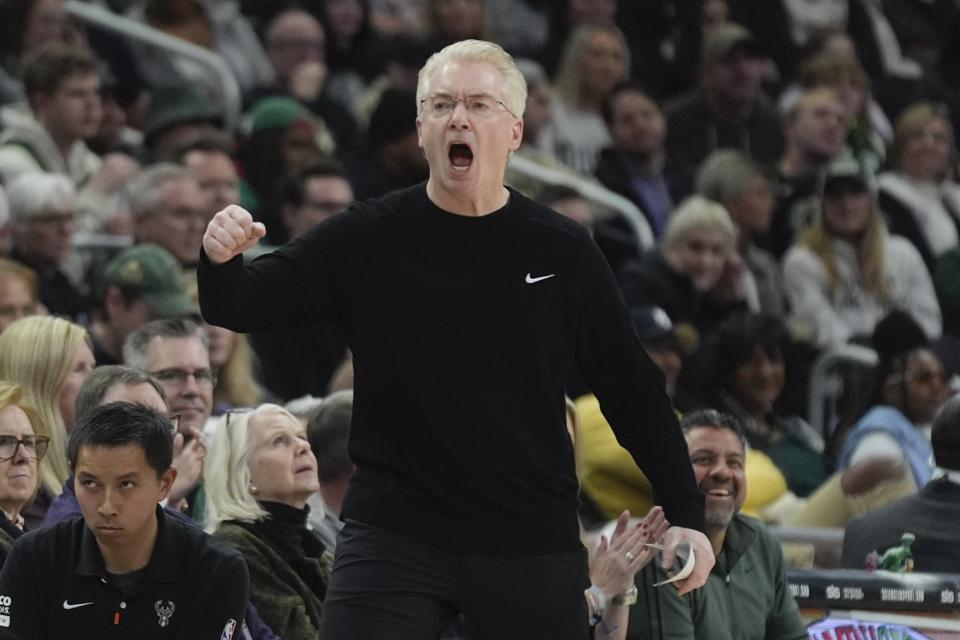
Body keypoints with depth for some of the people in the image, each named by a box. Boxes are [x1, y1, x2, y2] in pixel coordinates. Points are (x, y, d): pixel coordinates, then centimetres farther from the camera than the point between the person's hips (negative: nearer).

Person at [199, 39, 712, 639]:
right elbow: (242, 307, -2)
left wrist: (687, 515, 1)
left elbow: (633, 390, 7)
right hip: (393, 536, -1)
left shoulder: (562, 251, 2)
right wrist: (222, 261, -25)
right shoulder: (368, 240, 0)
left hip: (531, 544, 1)